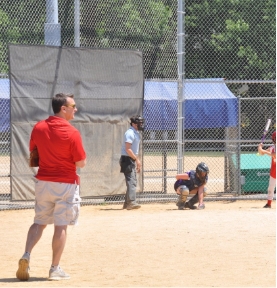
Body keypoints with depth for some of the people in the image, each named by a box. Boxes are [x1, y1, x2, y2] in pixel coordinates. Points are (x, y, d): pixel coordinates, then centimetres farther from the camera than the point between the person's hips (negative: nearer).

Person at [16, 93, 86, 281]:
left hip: (43, 182, 5)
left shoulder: (38, 128, 0)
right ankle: (55, 269, 5)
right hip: (66, 184, -5)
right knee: (61, 226, 3)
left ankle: (26, 256, -6)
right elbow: (81, 163, -11)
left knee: (39, 222, 15)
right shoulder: (72, 133, -16)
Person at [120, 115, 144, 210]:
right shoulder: (130, 133, -15)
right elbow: (128, 149, -22)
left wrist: (138, 162, 19)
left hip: (132, 159, 10)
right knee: (131, 181, -16)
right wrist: (137, 159, -22)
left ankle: (127, 203, 17)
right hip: (127, 159, -10)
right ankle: (131, 202, -22)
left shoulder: (136, 133, 16)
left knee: (133, 181, 12)